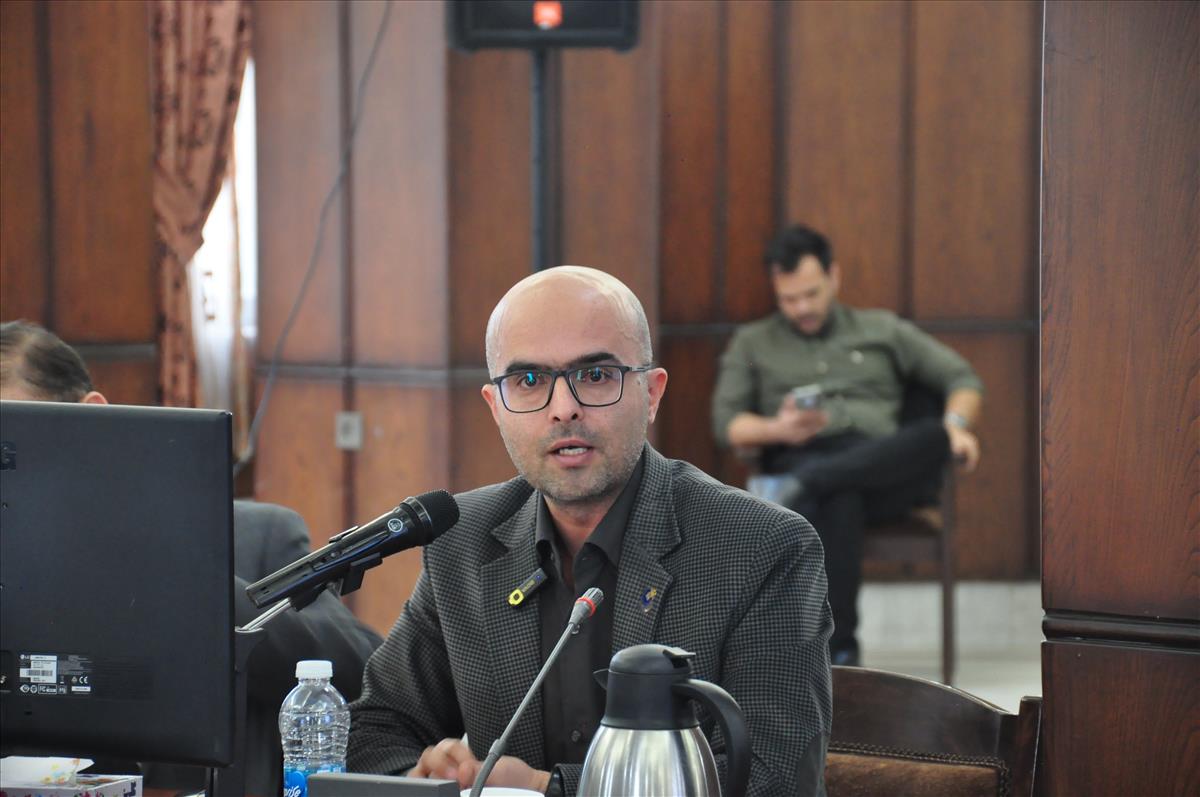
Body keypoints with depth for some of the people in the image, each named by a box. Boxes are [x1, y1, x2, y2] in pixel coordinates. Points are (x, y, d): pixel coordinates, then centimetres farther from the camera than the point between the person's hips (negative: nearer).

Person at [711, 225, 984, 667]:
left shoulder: (881, 329, 26)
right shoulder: (752, 343, 25)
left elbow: (961, 378, 21)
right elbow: (727, 422, 11)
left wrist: (956, 425, -2)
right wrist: (778, 430, -11)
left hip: (883, 469, 2)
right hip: (800, 459, -2)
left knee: (934, 437, -37)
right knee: (838, 497, -44)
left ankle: (799, 489, -49)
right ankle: (838, 650, -49)